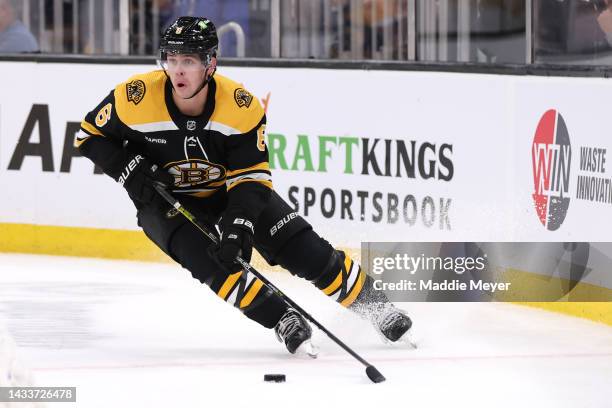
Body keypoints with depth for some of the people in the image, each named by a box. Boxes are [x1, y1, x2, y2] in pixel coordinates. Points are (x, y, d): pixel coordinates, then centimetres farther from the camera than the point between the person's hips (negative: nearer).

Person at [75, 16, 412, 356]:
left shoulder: (241, 107, -25)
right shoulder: (136, 98, -25)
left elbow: (251, 179, -22)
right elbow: (91, 135, -8)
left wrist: (238, 229, -35)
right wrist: (129, 170, -22)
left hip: (228, 189, 1)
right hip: (163, 198, -1)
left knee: (306, 248, -7)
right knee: (207, 260, -30)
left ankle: (371, 303, 13)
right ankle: (283, 321, -20)